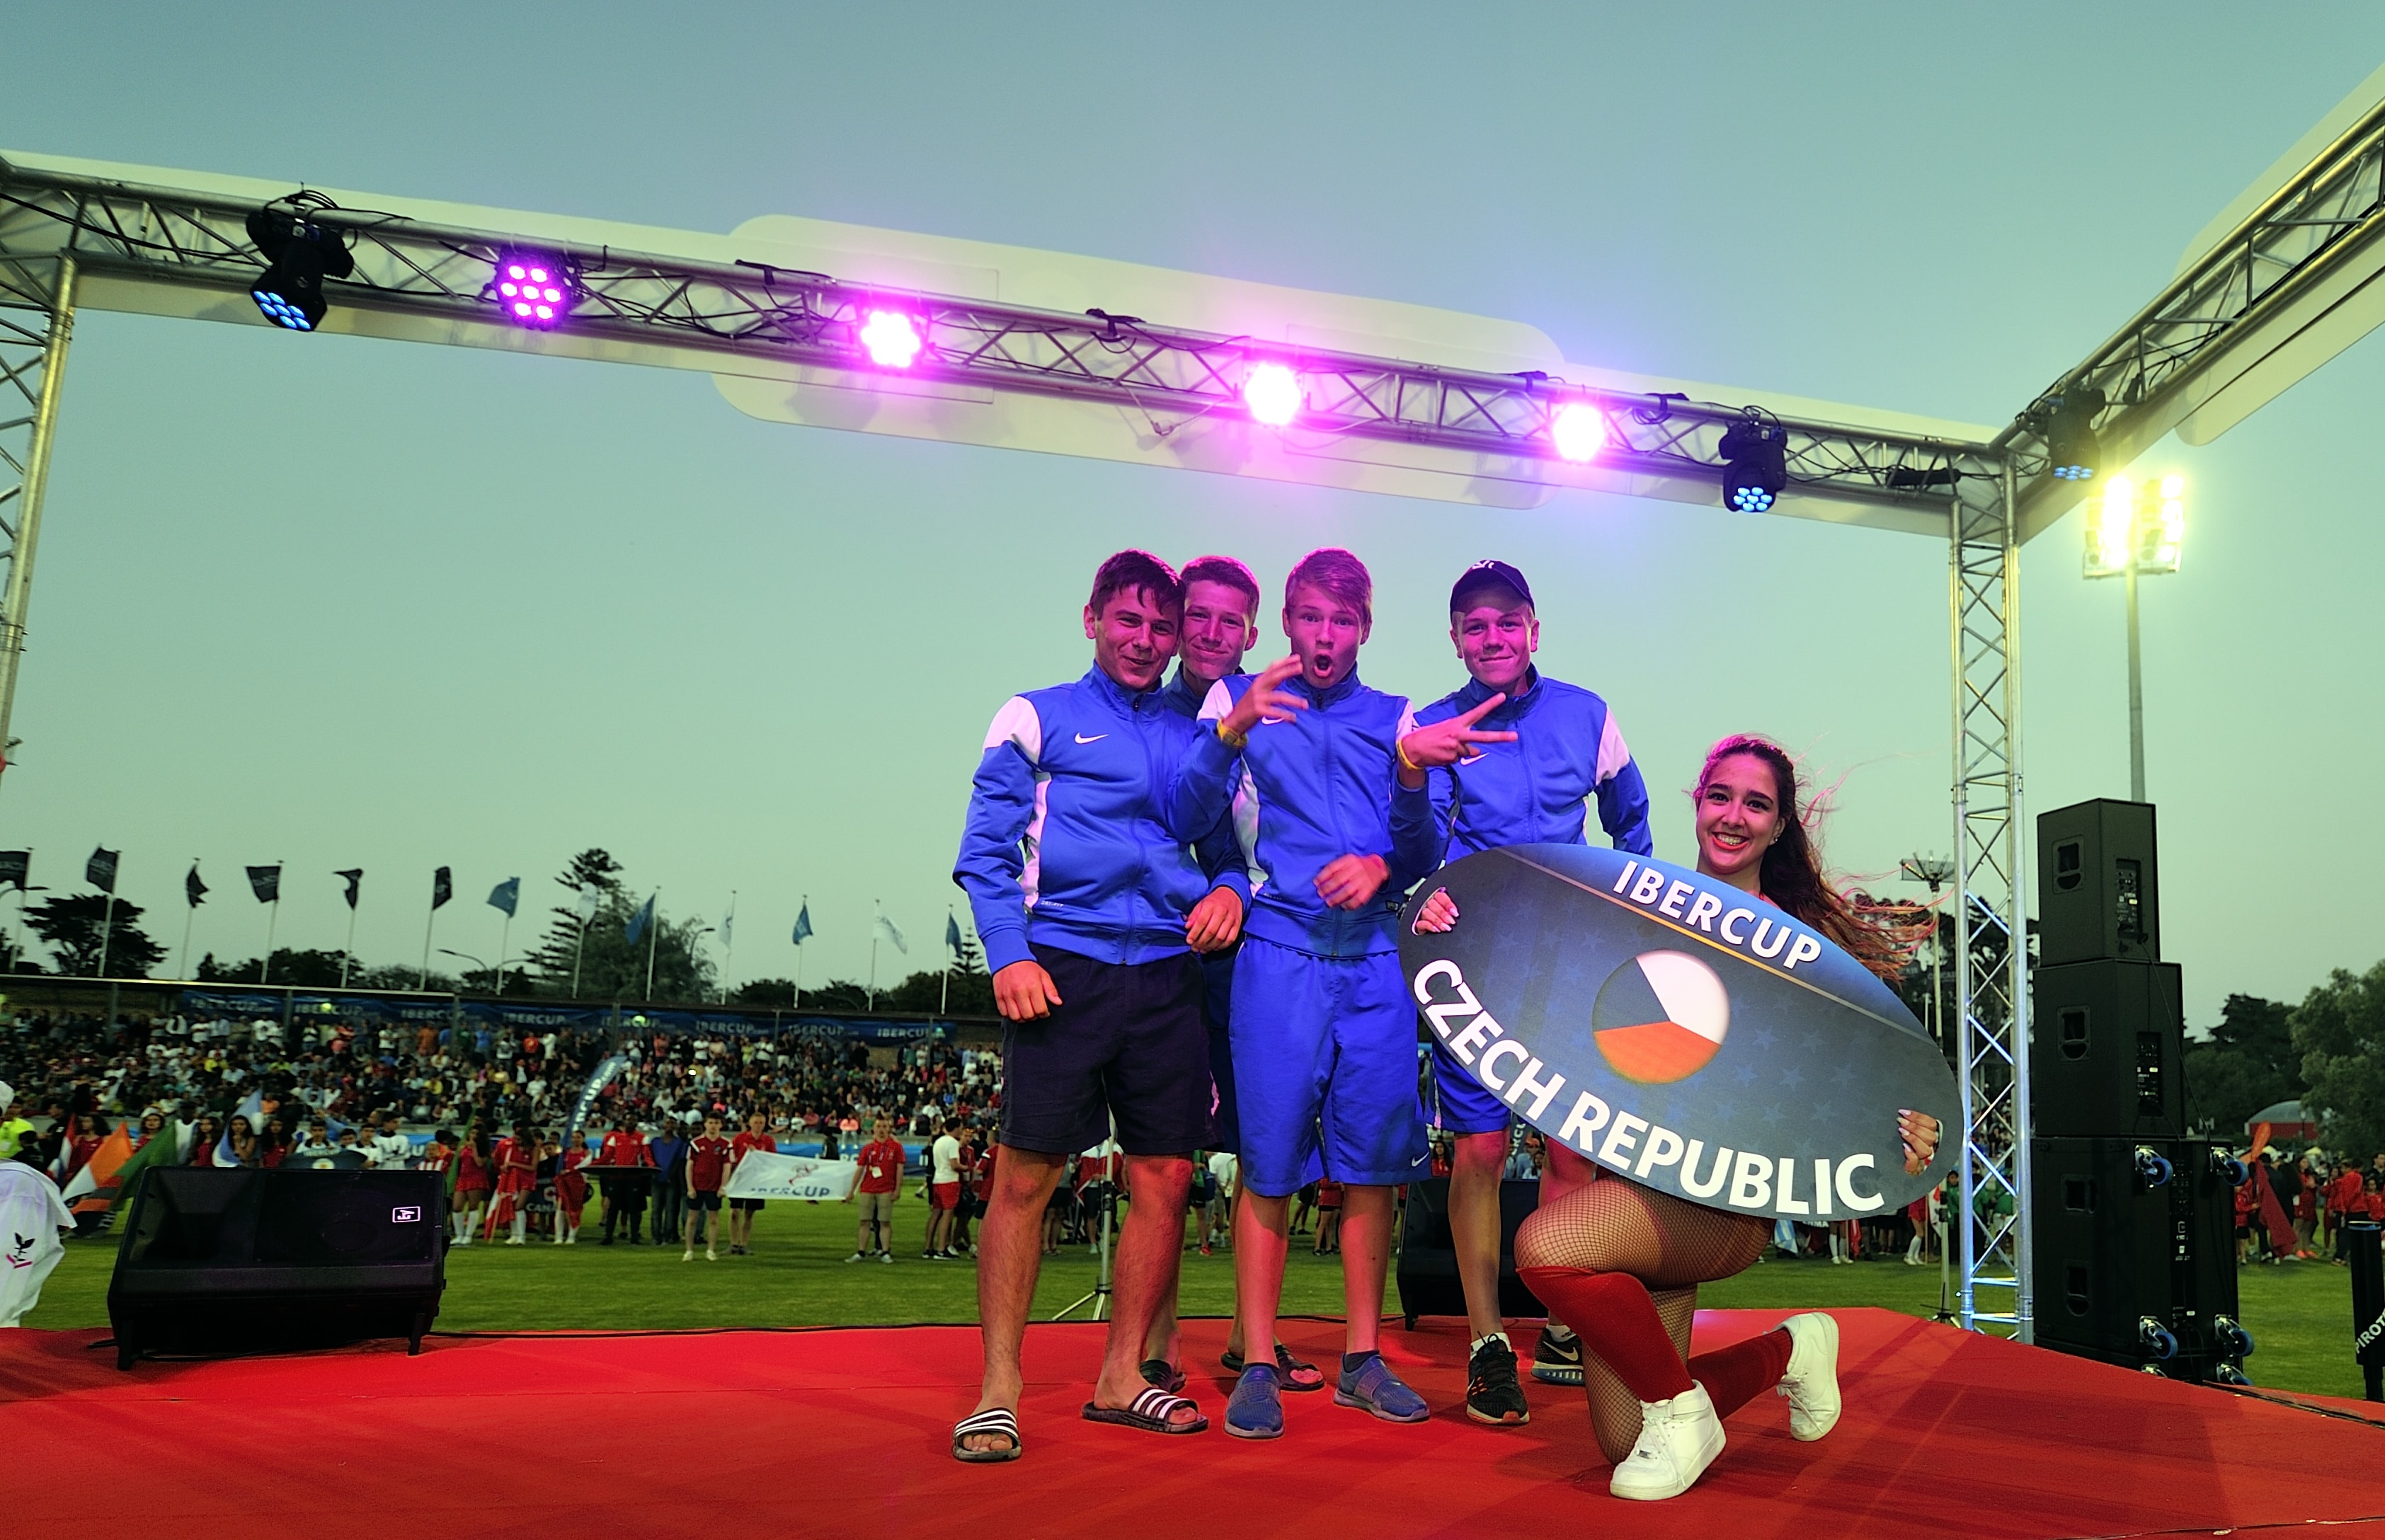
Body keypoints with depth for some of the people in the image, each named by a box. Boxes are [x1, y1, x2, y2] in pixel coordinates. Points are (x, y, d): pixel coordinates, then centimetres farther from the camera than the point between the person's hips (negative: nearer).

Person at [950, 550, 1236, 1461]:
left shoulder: (1198, 738, 20)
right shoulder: (1037, 719, 9)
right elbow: (986, 852, 3)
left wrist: (1230, 891, -1)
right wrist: (1009, 956, -11)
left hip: (1169, 977, 4)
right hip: (1064, 971, -4)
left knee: (1165, 1180, 4)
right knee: (1025, 1177, -7)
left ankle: (1122, 1378, 17)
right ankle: (998, 1391, 2)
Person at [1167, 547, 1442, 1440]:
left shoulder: (1394, 718, 16)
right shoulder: (1237, 701, 9)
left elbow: (1428, 841, 13)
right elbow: (1186, 819, -4)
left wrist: (1382, 865, -9)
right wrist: (1231, 731, -20)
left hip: (1376, 959, 3)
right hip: (1280, 954, -2)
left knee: (1373, 1160, 3)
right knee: (1271, 1163, -4)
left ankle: (1363, 1359, 14)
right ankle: (1258, 1367, 4)